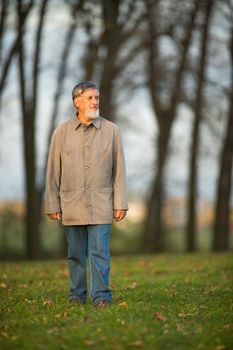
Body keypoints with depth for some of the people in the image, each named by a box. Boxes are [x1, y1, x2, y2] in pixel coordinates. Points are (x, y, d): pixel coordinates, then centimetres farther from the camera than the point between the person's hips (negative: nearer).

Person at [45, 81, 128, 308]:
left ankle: (101, 296, -1)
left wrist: (120, 203, -1)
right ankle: (77, 295, 20)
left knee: (100, 253, -6)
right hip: (71, 205, 1)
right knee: (76, 254, 9)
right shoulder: (61, 133, 4)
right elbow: (53, 172, 6)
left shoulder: (111, 130, 3)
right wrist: (52, 205, 3)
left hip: (100, 205, -1)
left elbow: (119, 169, 3)